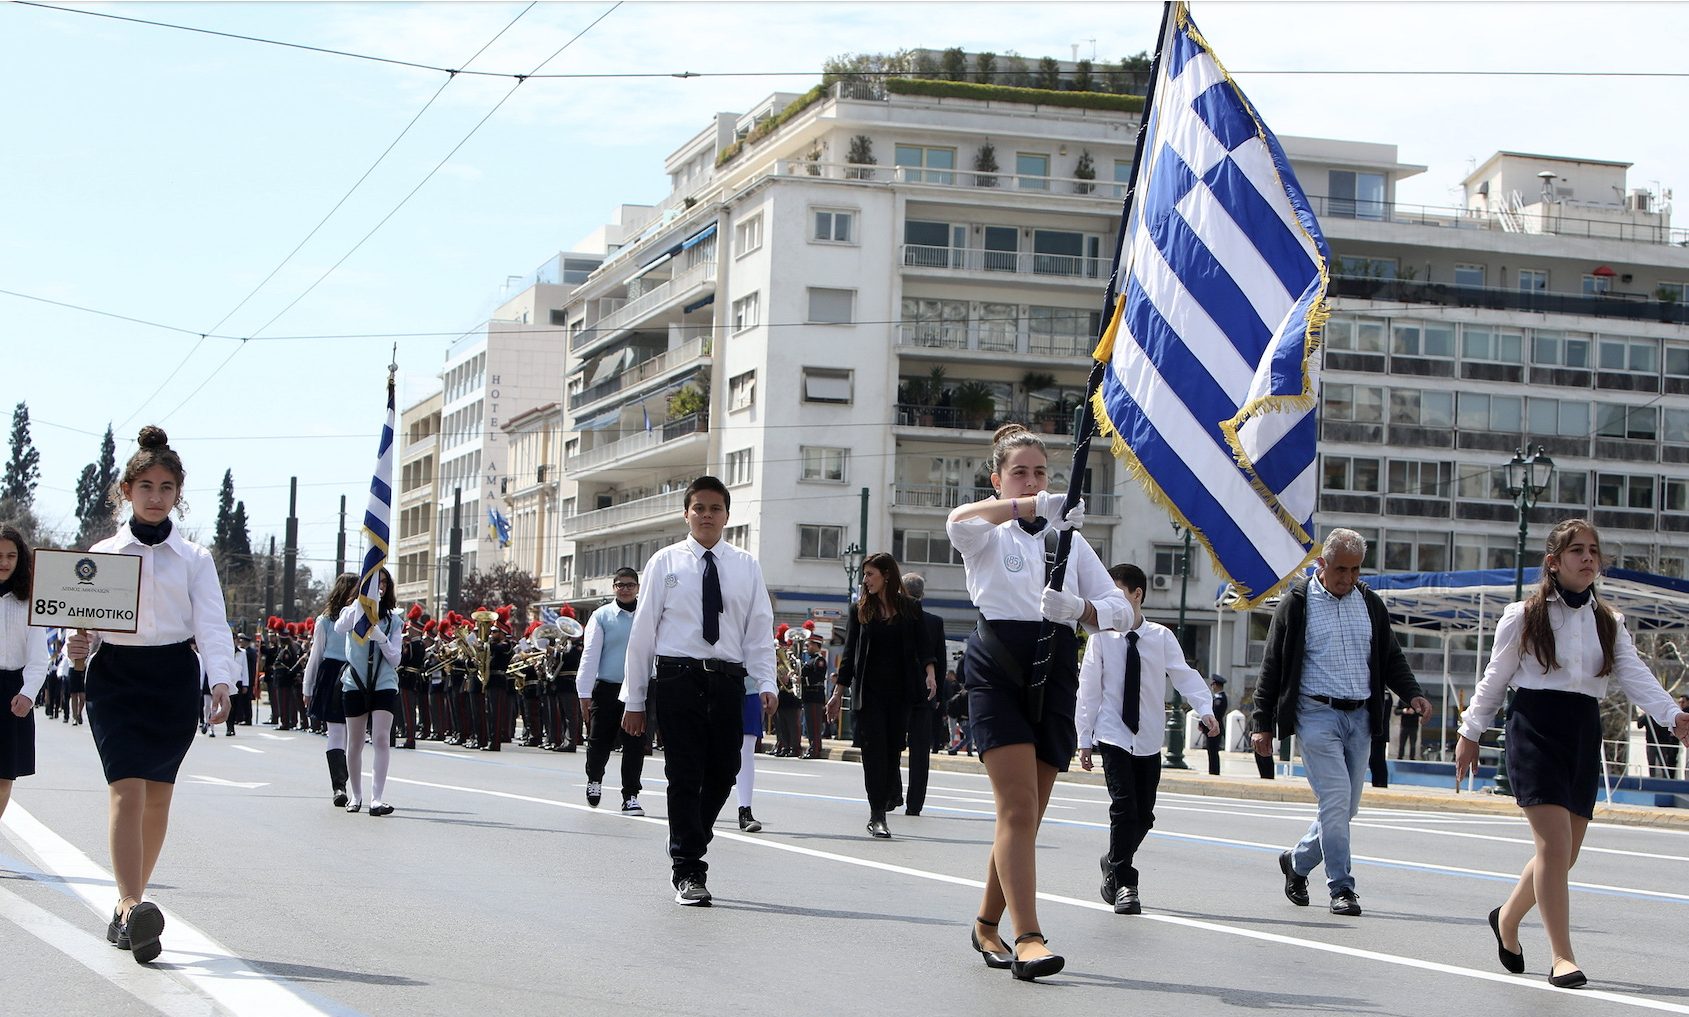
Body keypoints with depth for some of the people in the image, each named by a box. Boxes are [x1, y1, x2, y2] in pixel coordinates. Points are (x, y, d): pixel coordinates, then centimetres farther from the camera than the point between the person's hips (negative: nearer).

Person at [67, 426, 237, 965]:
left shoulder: (194, 559, 6)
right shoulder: (101, 554, 8)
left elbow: (212, 625, -4)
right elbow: (88, 623, 10)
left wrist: (222, 681, -20)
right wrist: (80, 645, -14)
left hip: (174, 679, 1)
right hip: (115, 678, -1)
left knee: (158, 797, 6)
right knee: (128, 790, -16)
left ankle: (127, 910, 20)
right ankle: (134, 909, -29)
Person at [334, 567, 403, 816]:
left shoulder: (393, 620, 8)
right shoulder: (353, 612, 4)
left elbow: (395, 658, 4)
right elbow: (339, 628, -20)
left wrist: (382, 639, -15)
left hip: (384, 685, 0)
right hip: (355, 684, 0)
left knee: (382, 739, -14)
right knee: (355, 744, 7)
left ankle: (377, 798, -19)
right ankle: (356, 795, 23)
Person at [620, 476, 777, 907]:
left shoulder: (746, 567, 10)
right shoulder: (665, 563, 5)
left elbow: (760, 629, 7)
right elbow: (643, 630, 5)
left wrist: (766, 682, -8)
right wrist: (634, 699, 3)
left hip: (728, 680, 3)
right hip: (677, 676, -2)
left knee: (723, 772, 5)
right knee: (685, 775, -4)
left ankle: (690, 844, 28)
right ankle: (687, 872, 2)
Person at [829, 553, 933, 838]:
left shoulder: (910, 608, 6)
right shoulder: (860, 610, 8)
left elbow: (923, 645, 4)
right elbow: (849, 654, 10)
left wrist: (929, 672, -14)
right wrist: (838, 693, 7)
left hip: (899, 691, 1)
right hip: (868, 692, -1)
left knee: (893, 749, 1)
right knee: (875, 750, -9)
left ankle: (880, 806, 12)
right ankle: (877, 816, -11)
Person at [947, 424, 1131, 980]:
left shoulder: (1069, 540, 17)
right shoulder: (988, 534, 5)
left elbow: (1122, 611, 8)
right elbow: (959, 521, -23)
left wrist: (1079, 609, -15)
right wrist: (1036, 505, -37)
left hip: (1057, 671, 4)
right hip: (999, 669, -4)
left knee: (1025, 814, 8)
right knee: (1018, 807, -16)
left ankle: (987, 924, 24)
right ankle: (1028, 937, -21)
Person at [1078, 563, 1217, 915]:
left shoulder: (1162, 637, 0)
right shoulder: (1101, 638, -2)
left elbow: (1184, 676, -8)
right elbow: (1089, 689, 0)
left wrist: (1205, 709, -26)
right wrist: (1084, 739, -1)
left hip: (1149, 739, 2)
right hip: (1113, 736, -2)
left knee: (1144, 814, 6)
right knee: (1124, 807, -13)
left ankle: (1115, 863, 33)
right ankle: (1124, 884, -2)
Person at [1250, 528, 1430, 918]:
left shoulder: (1370, 604, 12)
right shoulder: (1297, 603, -1)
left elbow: (1391, 657, 19)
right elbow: (1273, 665, 1)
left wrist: (1412, 693, 0)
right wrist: (1261, 723, -2)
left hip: (1360, 715, 5)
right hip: (1317, 714, -5)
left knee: (1346, 807, 7)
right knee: (1335, 799, -15)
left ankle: (1297, 862, 30)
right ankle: (1342, 888, -8)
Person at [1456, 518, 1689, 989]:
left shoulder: (1608, 622, 10)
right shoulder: (1524, 616, -1)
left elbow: (1635, 675, -4)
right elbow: (1495, 679, 5)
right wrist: (1470, 733, 6)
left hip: (1584, 736, 5)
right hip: (1534, 730, -5)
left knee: (1564, 854, 9)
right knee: (1555, 844, -16)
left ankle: (1507, 919, 34)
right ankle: (1562, 956, -12)